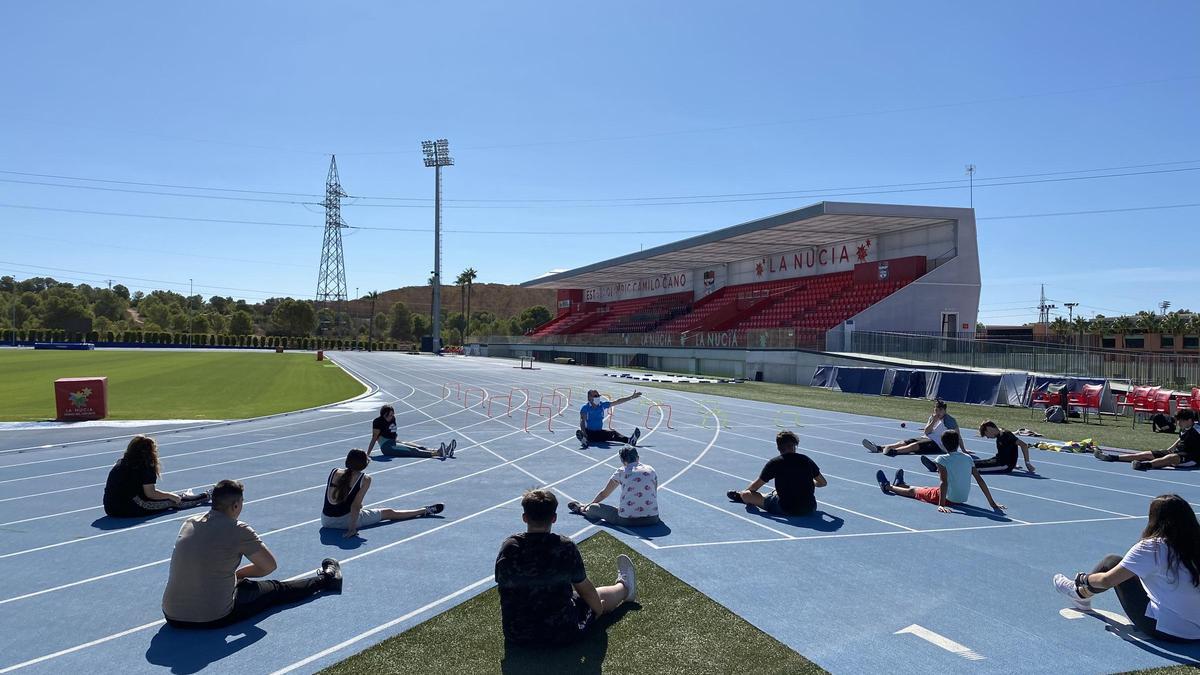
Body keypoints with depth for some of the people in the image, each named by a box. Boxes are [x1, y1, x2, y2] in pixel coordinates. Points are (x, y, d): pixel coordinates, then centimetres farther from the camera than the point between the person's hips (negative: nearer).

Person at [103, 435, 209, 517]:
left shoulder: (121, 463, 13)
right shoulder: (145, 466, -11)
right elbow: (150, 493, -12)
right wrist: (170, 495, 3)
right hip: (128, 509, -8)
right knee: (171, 501, 6)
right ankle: (204, 497, 22)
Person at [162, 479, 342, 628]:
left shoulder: (189, 523, 5)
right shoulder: (238, 530, -13)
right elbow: (270, 566, -2)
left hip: (173, 616, 5)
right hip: (215, 618, -5)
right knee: (275, 589, 18)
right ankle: (326, 578, 39)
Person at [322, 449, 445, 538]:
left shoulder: (334, 472, 0)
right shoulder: (365, 479, -12)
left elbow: (330, 500, 5)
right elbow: (355, 505, -18)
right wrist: (352, 528, -17)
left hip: (326, 521, 4)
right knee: (389, 513, 11)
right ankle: (426, 511, 24)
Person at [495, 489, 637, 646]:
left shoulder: (508, 547, -12)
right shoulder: (565, 547, -19)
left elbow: (502, 584, 3)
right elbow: (585, 589, -6)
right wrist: (599, 609, 15)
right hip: (561, 634, -3)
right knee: (599, 595, 25)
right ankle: (624, 587, 56)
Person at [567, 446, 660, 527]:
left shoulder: (621, 472, 5)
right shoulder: (651, 470, 11)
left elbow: (604, 494, 18)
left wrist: (589, 505, 36)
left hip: (627, 520, -4)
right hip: (652, 519, 4)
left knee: (593, 507, 16)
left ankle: (581, 509, 49)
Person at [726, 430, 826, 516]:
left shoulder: (774, 463, -5)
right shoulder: (806, 460, 2)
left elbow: (755, 486, 4)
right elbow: (823, 483, 15)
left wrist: (744, 493, 25)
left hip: (786, 510, -4)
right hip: (810, 509, 5)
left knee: (746, 495, 5)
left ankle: (740, 496, 41)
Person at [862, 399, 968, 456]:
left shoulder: (950, 420, -3)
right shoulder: (933, 417, 15)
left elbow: (958, 436, -4)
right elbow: (926, 432, 6)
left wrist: (963, 450, -8)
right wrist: (933, 421, -8)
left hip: (938, 445, -7)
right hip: (927, 439, 7)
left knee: (915, 445, -32)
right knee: (904, 442, -13)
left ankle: (893, 451, -55)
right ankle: (878, 448, -28)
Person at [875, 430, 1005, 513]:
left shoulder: (942, 459, -19)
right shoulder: (968, 458, -3)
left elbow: (944, 483, -28)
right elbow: (980, 480, -5)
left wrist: (941, 504, -32)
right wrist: (992, 503, -2)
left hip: (949, 499, -6)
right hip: (963, 499, 6)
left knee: (912, 491, 18)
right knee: (925, 489, 31)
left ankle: (887, 486, 43)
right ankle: (900, 484, 56)